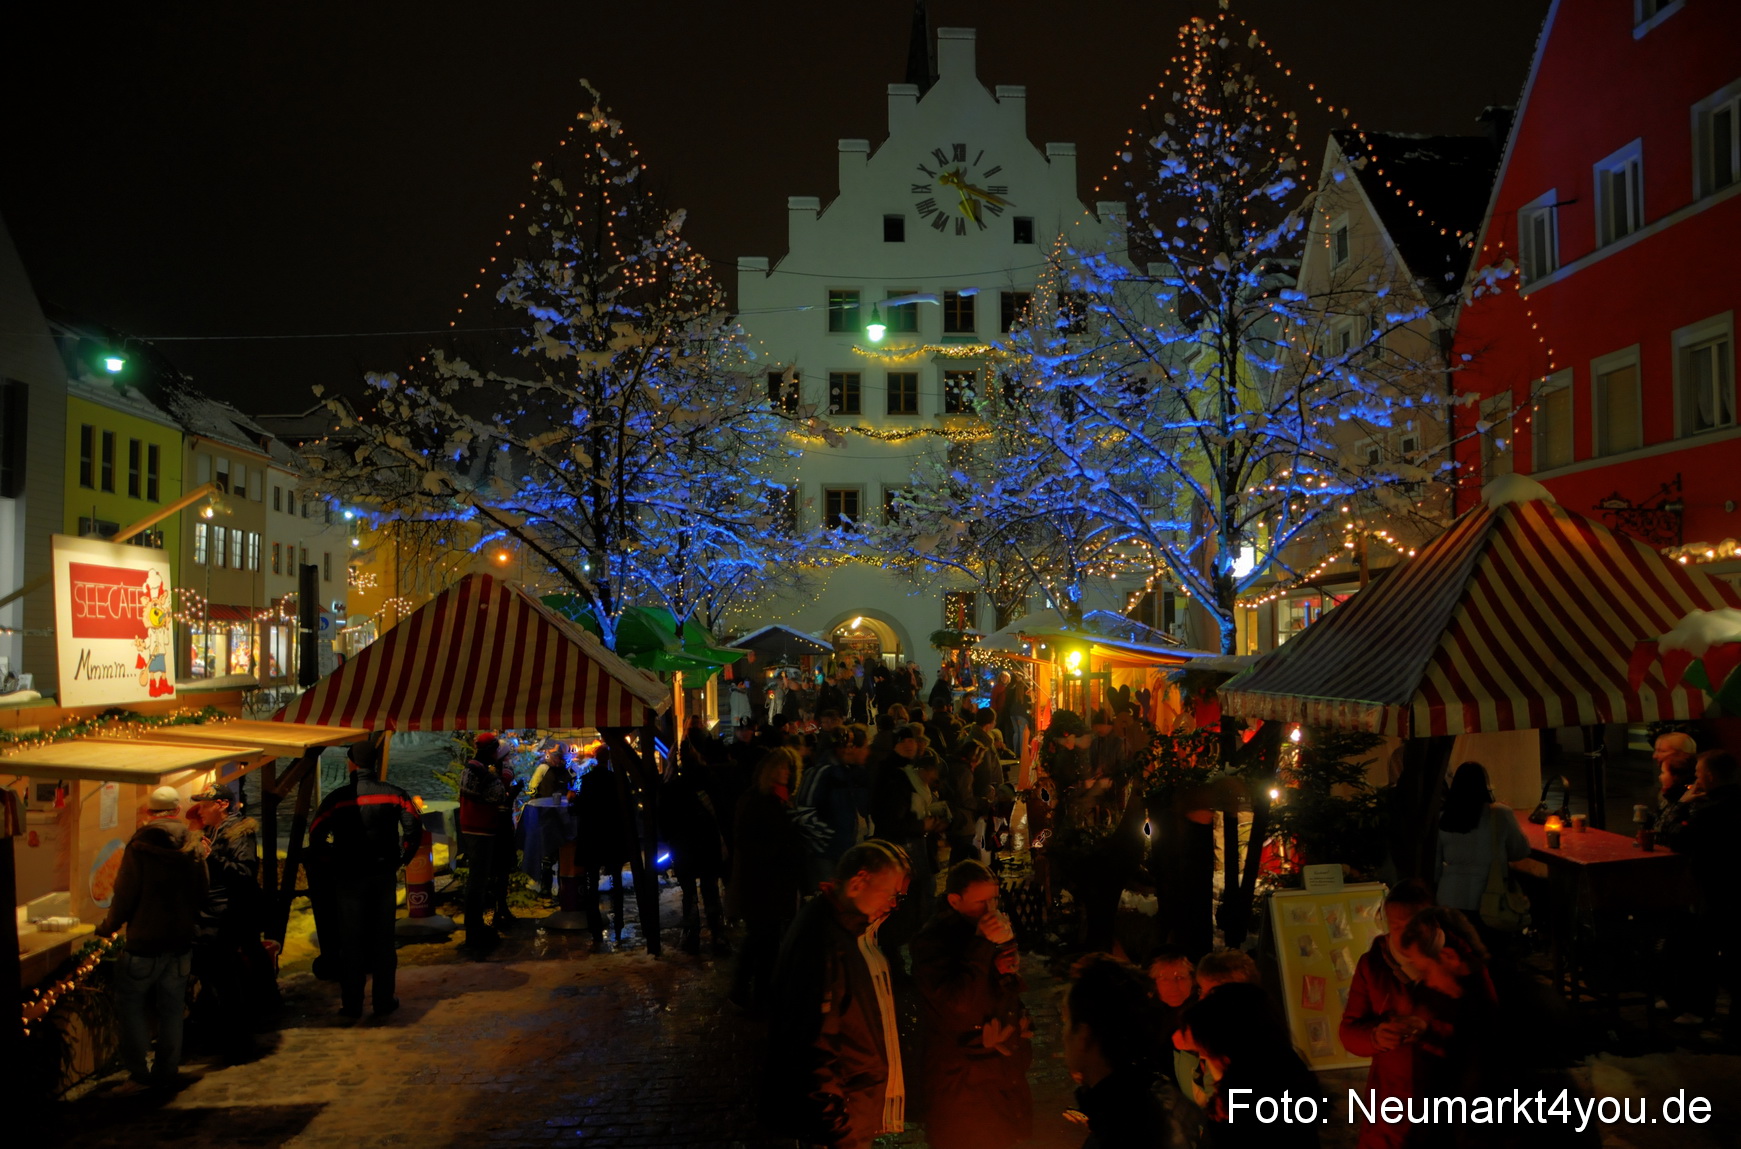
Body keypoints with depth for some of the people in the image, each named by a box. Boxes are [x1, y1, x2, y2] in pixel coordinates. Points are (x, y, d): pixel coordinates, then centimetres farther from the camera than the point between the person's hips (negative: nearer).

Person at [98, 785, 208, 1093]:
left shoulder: (139, 846, -13)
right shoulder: (194, 846, 1)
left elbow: (125, 894, -10)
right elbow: (201, 893, 8)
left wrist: (109, 926, 6)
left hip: (143, 943, -5)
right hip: (181, 941, 5)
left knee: (130, 1006, 8)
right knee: (172, 1010, 13)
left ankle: (140, 1074, 6)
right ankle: (167, 1072, 18)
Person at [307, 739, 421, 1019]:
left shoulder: (338, 797, -8)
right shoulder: (393, 794, -3)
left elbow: (315, 836, -13)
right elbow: (414, 828, -11)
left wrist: (332, 863, -1)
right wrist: (399, 859, 0)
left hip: (348, 878, -1)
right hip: (384, 877, 2)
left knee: (351, 943, 9)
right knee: (383, 941, 10)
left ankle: (351, 1004, 15)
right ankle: (384, 1001, 15)